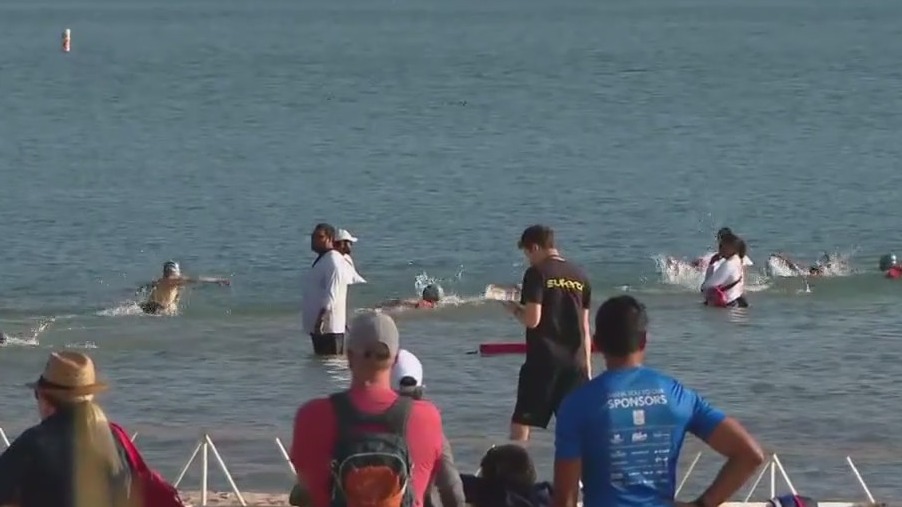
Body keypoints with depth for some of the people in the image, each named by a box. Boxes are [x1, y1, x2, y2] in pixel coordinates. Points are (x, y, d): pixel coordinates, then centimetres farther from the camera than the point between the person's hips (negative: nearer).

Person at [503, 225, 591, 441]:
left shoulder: (537, 274, -7)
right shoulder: (580, 277, 10)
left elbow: (532, 320, -14)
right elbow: (585, 327, 13)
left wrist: (514, 308, 6)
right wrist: (587, 367, 17)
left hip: (543, 359, -5)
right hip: (575, 361, 5)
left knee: (521, 424, 0)